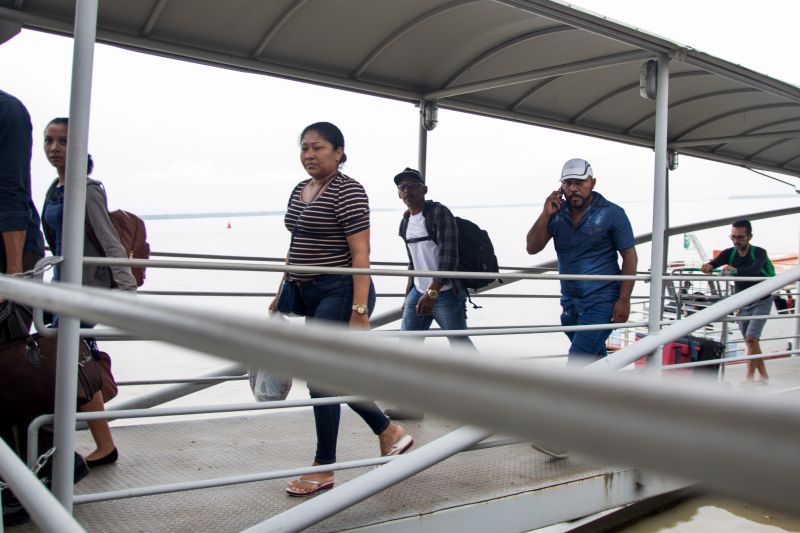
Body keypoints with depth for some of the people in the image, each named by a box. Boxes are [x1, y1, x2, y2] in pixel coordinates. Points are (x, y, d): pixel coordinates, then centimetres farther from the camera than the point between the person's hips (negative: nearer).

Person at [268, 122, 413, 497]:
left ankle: (323, 469, 11)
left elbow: (360, 254, -18)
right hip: (310, 295, 9)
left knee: (321, 377, -5)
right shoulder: (300, 190, 13)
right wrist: (284, 292, 19)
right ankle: (390, 434, 32)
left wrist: (359, 311, -23)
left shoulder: (348, 191, -12)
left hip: (340, 294, -9)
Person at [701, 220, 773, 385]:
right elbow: (716, 261, -23)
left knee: (751, 338, -17)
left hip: (761, 301, -5)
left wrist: (735, 270, -58)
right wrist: (708, 266, -48)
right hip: (742, 303, 5)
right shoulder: (730, 253, -5)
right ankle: (764, 377, 21)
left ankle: (749, 378, -12)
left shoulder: (759, 253, -18)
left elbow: (755, 269, -38)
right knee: (750, 341, 8)